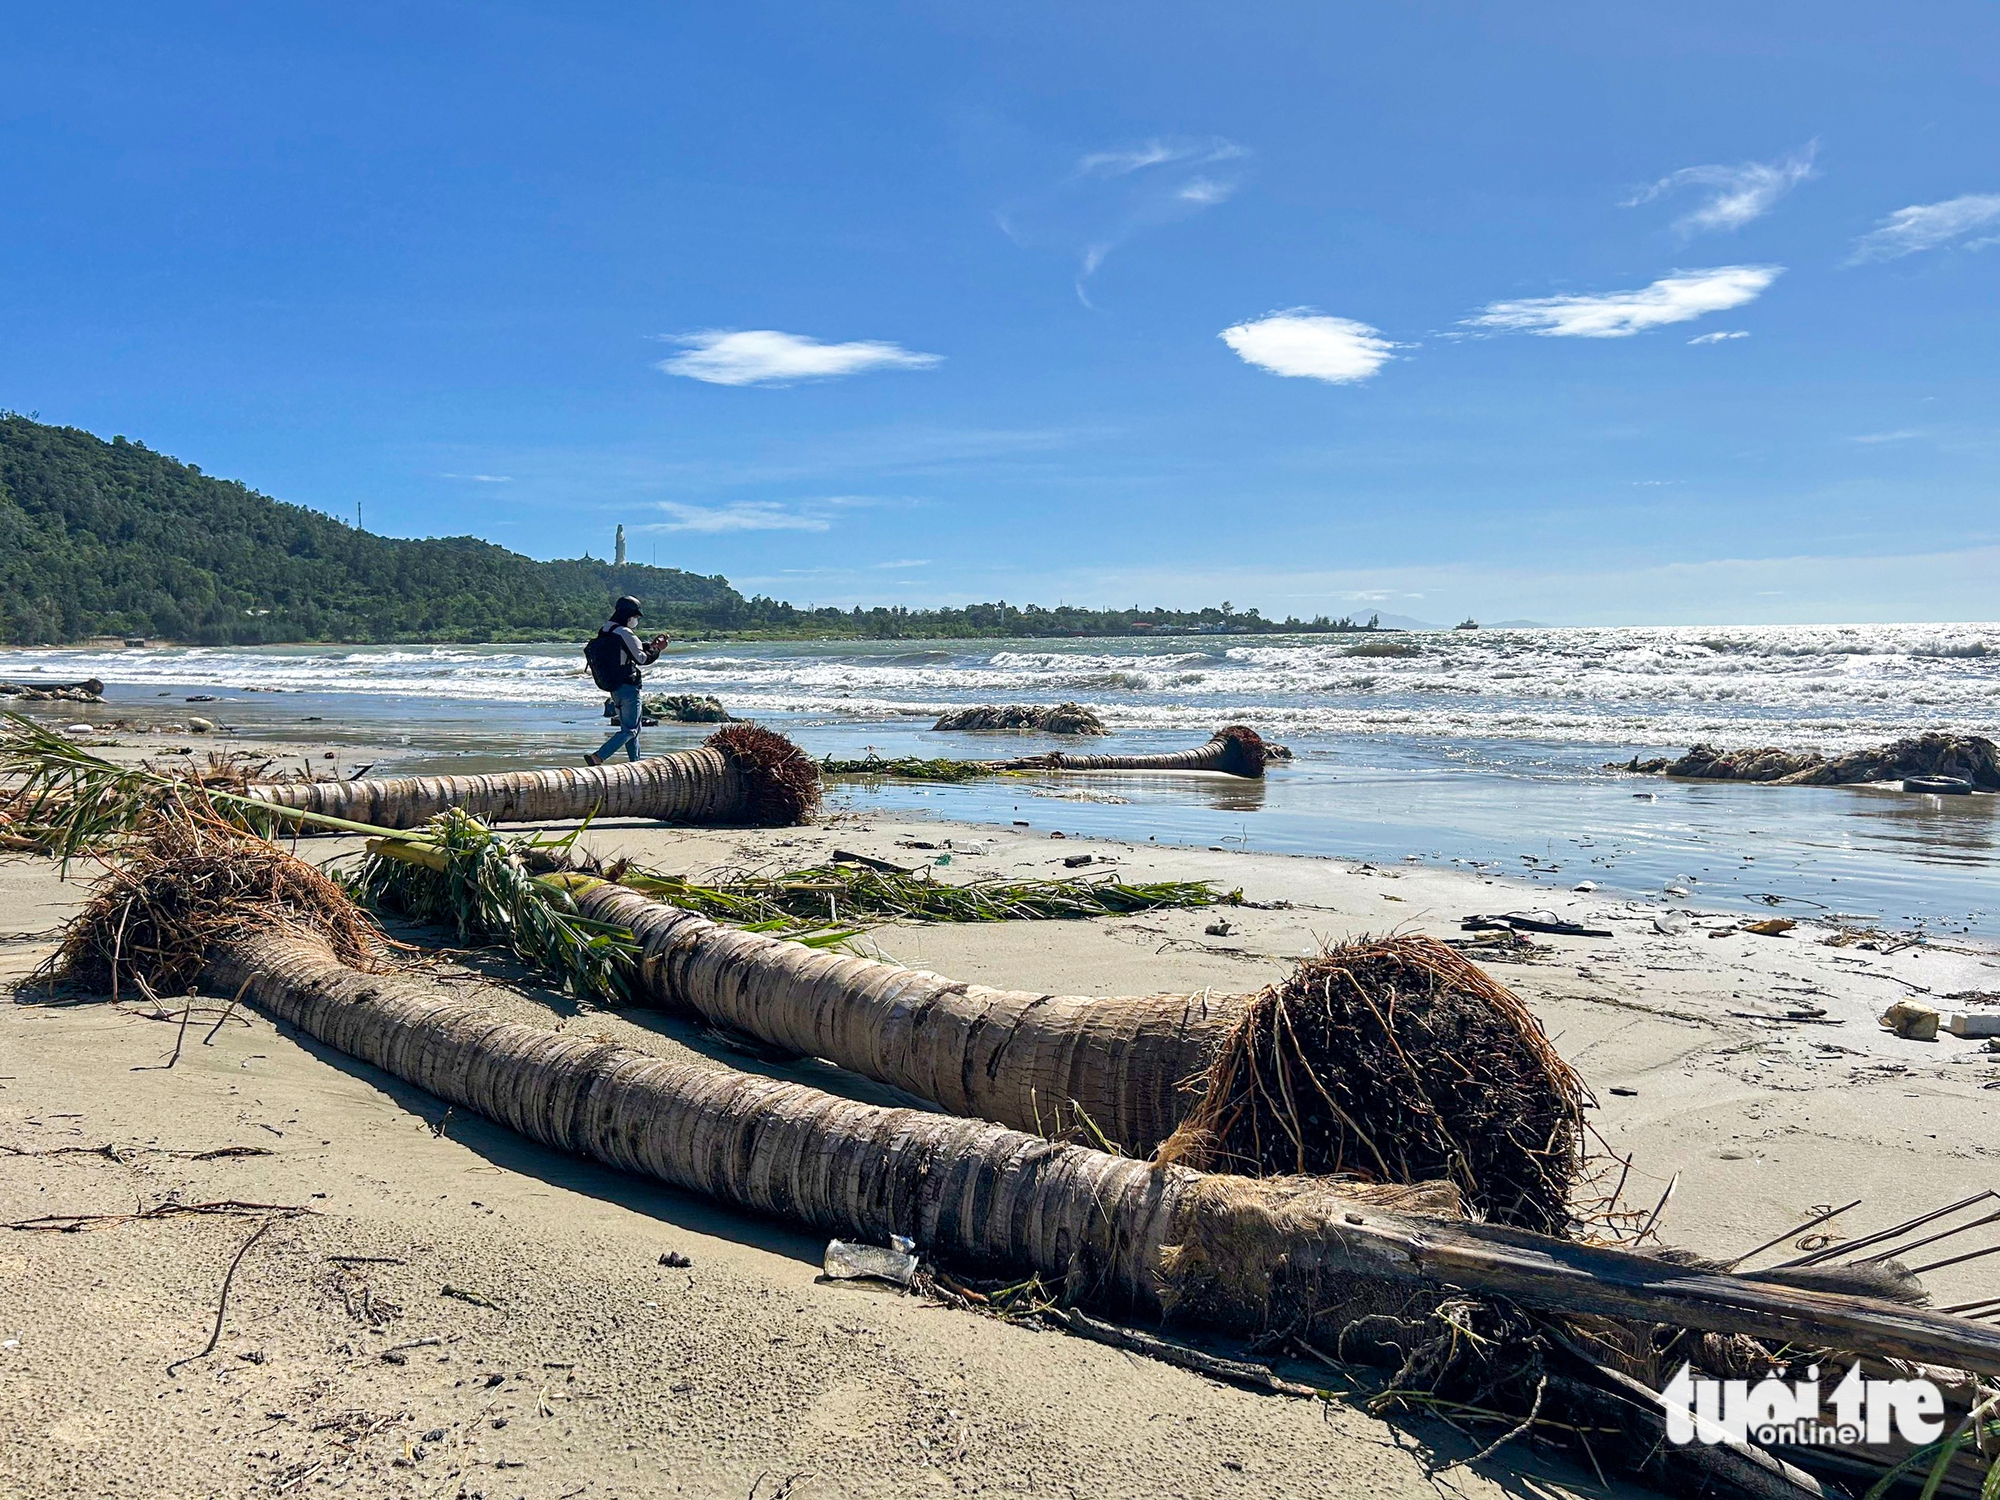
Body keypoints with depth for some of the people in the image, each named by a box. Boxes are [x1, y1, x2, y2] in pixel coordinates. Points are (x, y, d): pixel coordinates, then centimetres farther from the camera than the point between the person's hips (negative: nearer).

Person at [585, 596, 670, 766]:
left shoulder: (603, 631, 10)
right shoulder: (625, 633, -18)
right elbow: (642, 658, -11)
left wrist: (651, 644, 17)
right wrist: (657, 649, 4)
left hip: (612, 687, 9)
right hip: (627, 686, -9)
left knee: (631, 727, 17)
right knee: (630, 730, -5)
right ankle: (597, 758, -15)